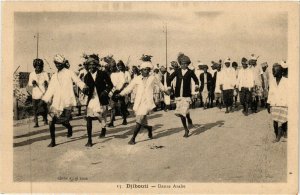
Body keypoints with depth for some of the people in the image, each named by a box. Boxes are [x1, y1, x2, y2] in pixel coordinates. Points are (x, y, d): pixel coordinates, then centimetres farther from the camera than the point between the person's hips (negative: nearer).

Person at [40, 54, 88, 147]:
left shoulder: (69, 73, 4)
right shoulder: (54, 76, 15)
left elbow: (78, 81, 0)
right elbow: (50, 90, 16)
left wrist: (83, 87, -19)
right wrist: (44, 100, 10)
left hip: (67, 101, -4)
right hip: (56, 102, 4)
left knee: (64, 120, -9)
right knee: (51, 119, -7)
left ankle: (69, 128, 29)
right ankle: (53, 141, 7)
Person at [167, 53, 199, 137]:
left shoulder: (190, 72, 1)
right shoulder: (177, 71, 6)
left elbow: (196, 79, 16)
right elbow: (170, 78, 15)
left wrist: (196, 85, -2)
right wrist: (169, 87, 2)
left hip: (186, 95, -3)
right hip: (178, 95, 3)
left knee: (185, 111, -17)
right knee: (180, 113, 6)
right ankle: (186, 129, 23)